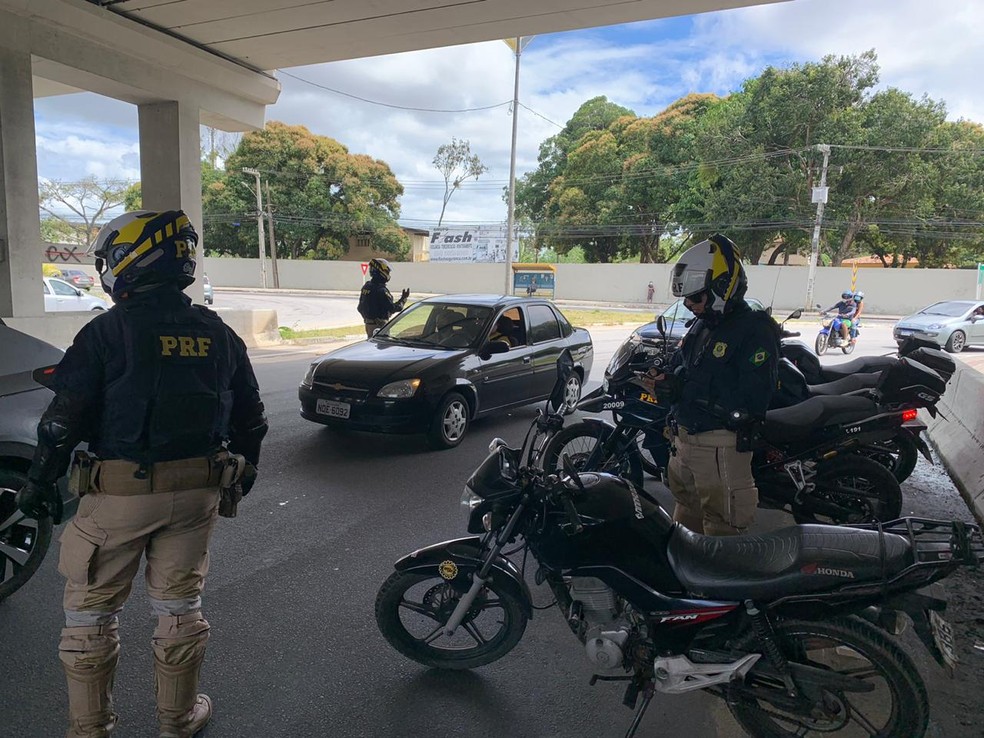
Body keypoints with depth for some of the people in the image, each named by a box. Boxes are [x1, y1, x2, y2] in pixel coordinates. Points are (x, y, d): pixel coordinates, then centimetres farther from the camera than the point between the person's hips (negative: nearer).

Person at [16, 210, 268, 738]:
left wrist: (39, 481, 3)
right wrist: (244, 472, 23)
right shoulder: (218, 333, 5)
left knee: (90, 609, 15)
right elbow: (249, 415, 10)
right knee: (179, 604, 17)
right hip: (198, 492, 4)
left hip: (121, 492, -4)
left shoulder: (109, 330, -9)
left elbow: (65, 417, -9)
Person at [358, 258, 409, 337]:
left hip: (368, 324, 9)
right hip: (379, 325, -9)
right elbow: (392, 308, -19)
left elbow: (360, 308, 13)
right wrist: (403, 298, -8)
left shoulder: (365, 287, 6)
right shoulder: (381, 290, -21)